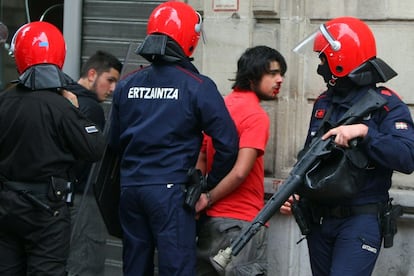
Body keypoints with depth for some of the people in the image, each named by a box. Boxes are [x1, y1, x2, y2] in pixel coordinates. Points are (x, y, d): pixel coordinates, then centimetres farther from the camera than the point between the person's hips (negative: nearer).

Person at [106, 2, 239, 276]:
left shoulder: (127, 85, 6)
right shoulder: (197, 87, -9)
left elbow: (115, 141, 13)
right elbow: (227, 143, -11)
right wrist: (211, 185, 2)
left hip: (130, 188, 5)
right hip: (170, 190, -5)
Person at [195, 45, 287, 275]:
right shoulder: (256, 116, -13)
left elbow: (200, 159, 11)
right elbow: (240, 172, -21)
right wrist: (208, 199, -9)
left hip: (211, 220, 8)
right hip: (242, 221, -8)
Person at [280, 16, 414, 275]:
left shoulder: (386, 105, -9)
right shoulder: (324, 103, 11)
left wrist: (364, 132, -28)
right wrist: (294, 191, 0)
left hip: (361, 221, -7)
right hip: (319, 221, 7)